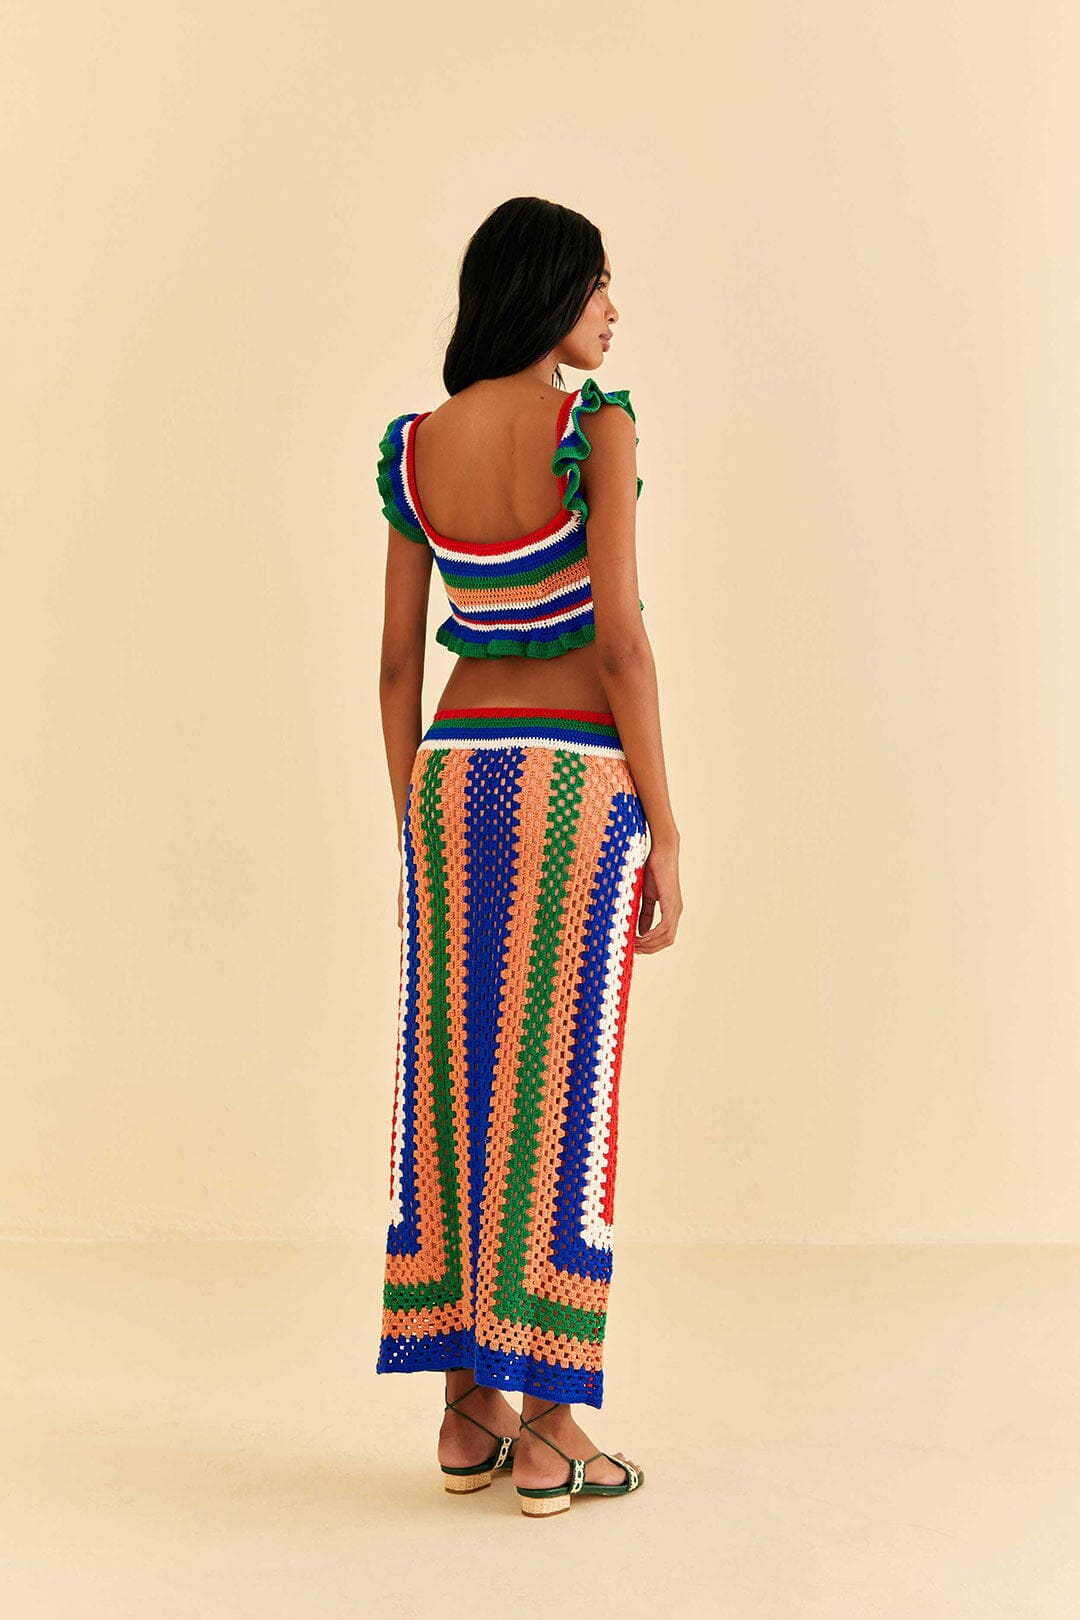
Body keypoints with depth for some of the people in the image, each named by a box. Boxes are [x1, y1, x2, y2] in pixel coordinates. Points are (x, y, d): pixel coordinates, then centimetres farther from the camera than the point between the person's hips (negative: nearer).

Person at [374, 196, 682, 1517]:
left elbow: (398, 661, 9)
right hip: (576, 776, -5)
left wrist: (415, 834, 17)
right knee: (561, 1088, -2)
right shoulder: (592, 425, -10)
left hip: (455, 773, 5)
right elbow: (619, 638, -15)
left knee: (456, 1076, 9)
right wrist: (664, 834, -10)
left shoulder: (414, 449, 7)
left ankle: (467, 1410, 14)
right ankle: (546, 1431, 2)